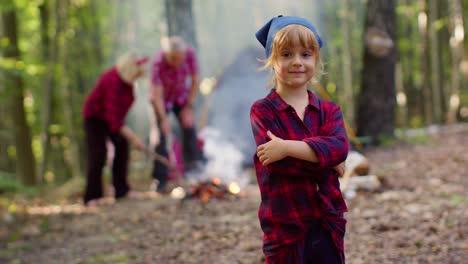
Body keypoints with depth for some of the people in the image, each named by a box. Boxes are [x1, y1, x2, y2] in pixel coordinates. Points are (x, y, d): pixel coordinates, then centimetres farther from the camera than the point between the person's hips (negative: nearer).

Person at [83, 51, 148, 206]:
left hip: (113, 114, 8)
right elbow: (113, 119, -40)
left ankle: (121, 189, 5)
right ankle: (92, 197, -10)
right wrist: (133, 138, -40)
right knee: (98, 153, -14)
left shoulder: (126, 78, -11)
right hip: (95, 116, -8)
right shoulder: (113, 83, -37)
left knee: (122, 146, -1)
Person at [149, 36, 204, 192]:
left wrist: (189, 107, -12)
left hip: (181, 96, 3)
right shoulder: (158, 63, -34)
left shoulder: (190, 54, -25)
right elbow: (157, 95, -31)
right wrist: (164, 119, -36)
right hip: (162, 99, -3)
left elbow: (195, 81, -12)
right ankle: (161, 181, -5)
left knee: (189, 127, -6)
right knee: (161, 135, -10)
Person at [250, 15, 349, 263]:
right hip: (285, 226, -4)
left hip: (328, 223, 4)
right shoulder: (262, 111, -3)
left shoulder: (329, 110, 8)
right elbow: (276, 161, -18)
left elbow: (339, 147, -13)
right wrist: (325, 158, -12)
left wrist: (287, 147, -23)